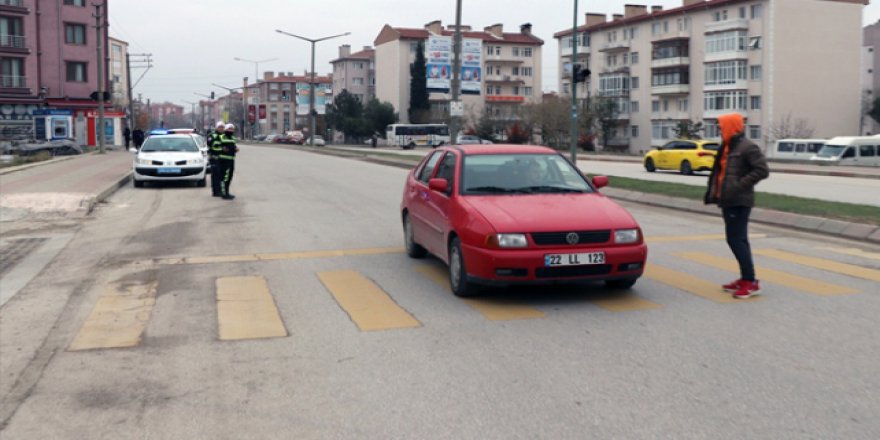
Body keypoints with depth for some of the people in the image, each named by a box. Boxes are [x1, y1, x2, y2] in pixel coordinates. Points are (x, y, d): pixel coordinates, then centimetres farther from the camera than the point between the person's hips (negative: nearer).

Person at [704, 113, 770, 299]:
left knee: (736, 240, -11)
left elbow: (762, 170, -19)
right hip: (727, 201, 10)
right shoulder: (727, 147, 17)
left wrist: (741, 185, -20)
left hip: (739, 202, -10)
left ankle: (751, 282, -7)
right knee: (737, 240, 14)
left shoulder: (747, 147, -12)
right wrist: (714, 192, 10)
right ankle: (745, 278, 22)